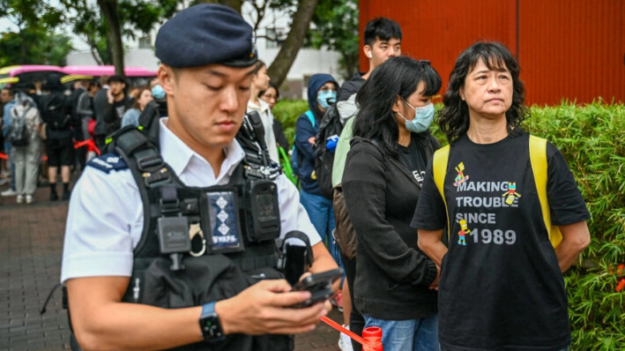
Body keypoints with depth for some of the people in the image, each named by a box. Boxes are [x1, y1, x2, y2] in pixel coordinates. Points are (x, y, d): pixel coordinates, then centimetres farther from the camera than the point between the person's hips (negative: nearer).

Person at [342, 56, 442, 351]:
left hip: (434, 293, 6)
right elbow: (373, 230, -17)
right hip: (391, 300, -6)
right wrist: (426, 274, -14)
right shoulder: (366, 156, -11)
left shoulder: (429, 147, 10)